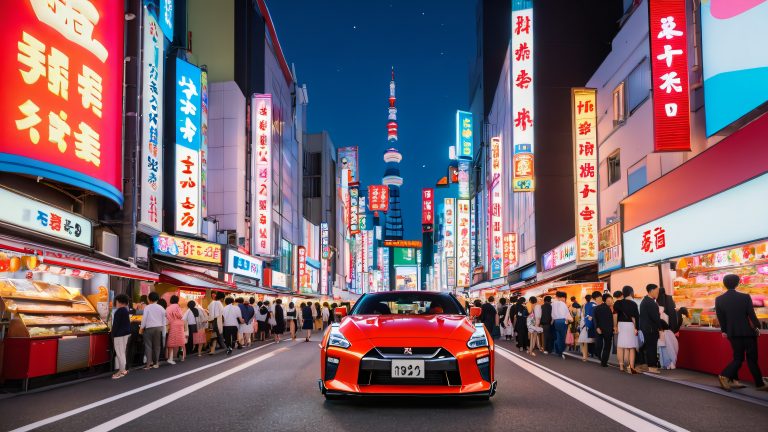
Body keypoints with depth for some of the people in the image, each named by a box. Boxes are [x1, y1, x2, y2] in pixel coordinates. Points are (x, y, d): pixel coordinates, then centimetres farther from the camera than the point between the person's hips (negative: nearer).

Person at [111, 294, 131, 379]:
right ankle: (123, 369, 19)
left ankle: (122, 371, -3)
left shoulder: (119, 311, -16)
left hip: (119, 334, -10)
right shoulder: (125, 310, 13)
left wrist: (113, 335, -11)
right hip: (126, 333, 10)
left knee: (119, 353, -5)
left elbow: (115, 324, -17)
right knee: (122, 352, 15)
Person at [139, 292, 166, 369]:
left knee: (148, 346, 0)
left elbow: (144, 318, -9)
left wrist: (141, 328, 0)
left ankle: (148, 364, -3)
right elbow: (164, 320, 7)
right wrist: (162, 328, 16)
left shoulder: (147, 307, -6)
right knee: (157, 346, 11)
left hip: (149, 328, -4)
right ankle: (156, 363, 14)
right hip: (158, 328, 4)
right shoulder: (161, 308, 5)